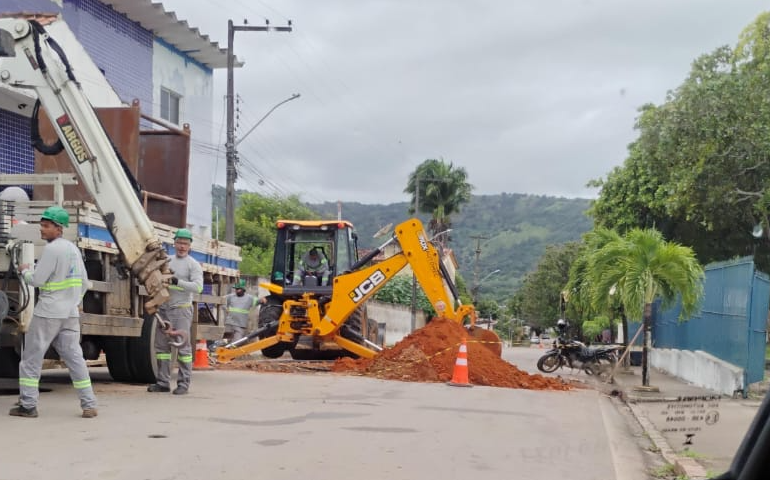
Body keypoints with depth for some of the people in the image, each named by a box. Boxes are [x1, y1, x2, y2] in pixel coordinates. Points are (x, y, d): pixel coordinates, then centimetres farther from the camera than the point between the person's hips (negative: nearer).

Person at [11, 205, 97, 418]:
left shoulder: (52, 249, -13)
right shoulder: (73, 249, 12)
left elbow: (37, 280, -14)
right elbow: (84, 283, 17)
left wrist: (25, 270, 5)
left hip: (47, 313, -7)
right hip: (70, 313, 7)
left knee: (31, 358, 3)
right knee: (74, 357, 7)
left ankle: (28, 405, 4)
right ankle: (89, 405, 2)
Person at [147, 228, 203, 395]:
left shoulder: (193, 265, -2)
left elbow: (198, 287, -15)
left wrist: (177, 282, -23)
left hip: (181, 309, -6)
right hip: (163, 308, 6)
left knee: (183, 347, -5)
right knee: (162, 346, 8)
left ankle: (184, 383, -1)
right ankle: (163, 382, 15)